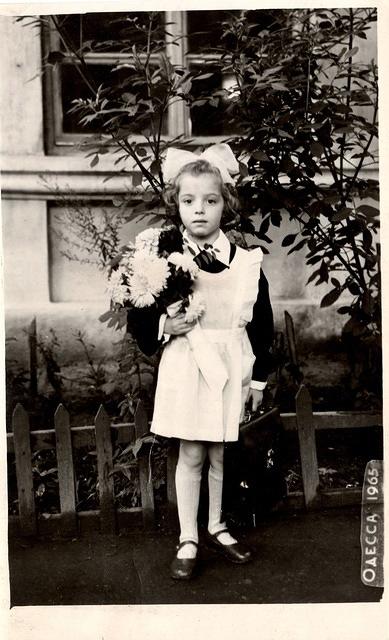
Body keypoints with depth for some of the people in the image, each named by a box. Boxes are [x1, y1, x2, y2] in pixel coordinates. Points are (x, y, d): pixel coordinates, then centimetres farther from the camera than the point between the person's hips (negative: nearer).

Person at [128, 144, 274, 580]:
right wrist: (164, 326, -20)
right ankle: (188, 541, 20)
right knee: (191, 454, 6)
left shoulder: (246, 263, -2)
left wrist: (258, 379, 5)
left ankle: (216, 527, 34)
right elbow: (138, 318, 0)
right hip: (186, 367, -2)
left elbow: (261, 324, 4)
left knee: (220, 453, 14)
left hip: (230, 368, 2)